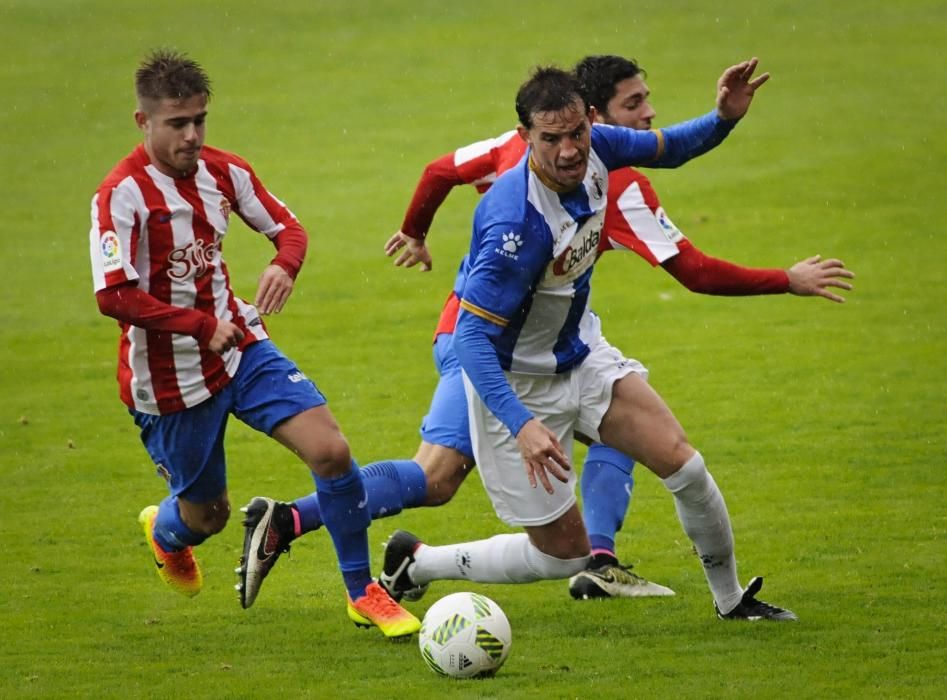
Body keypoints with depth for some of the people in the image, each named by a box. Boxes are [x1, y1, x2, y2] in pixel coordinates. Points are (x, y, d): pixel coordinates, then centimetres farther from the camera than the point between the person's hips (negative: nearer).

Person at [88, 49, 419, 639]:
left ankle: (363, 592, 2)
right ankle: (165, 532, 51)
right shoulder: (123, 193, -20)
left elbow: (288, 227, 9)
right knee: (208, 513, 10)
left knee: (331, 449, -14)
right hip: (169, 379, -5)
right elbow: (114, 297, -26)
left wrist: (284, 264, -15)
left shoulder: (223, 171, -2)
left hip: (242, 349, 5)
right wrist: (202, 326, -25)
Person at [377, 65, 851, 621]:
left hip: (581, 352, 7)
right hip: (518, 382, -7)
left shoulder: (593, 150, -13)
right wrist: (522, 425, -45)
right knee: (565, 554, 1)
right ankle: (414, 564, 19)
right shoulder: (518, 223, -35)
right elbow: (471, 337, -34)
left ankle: (732, 600, 16)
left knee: (681, 460, -6)